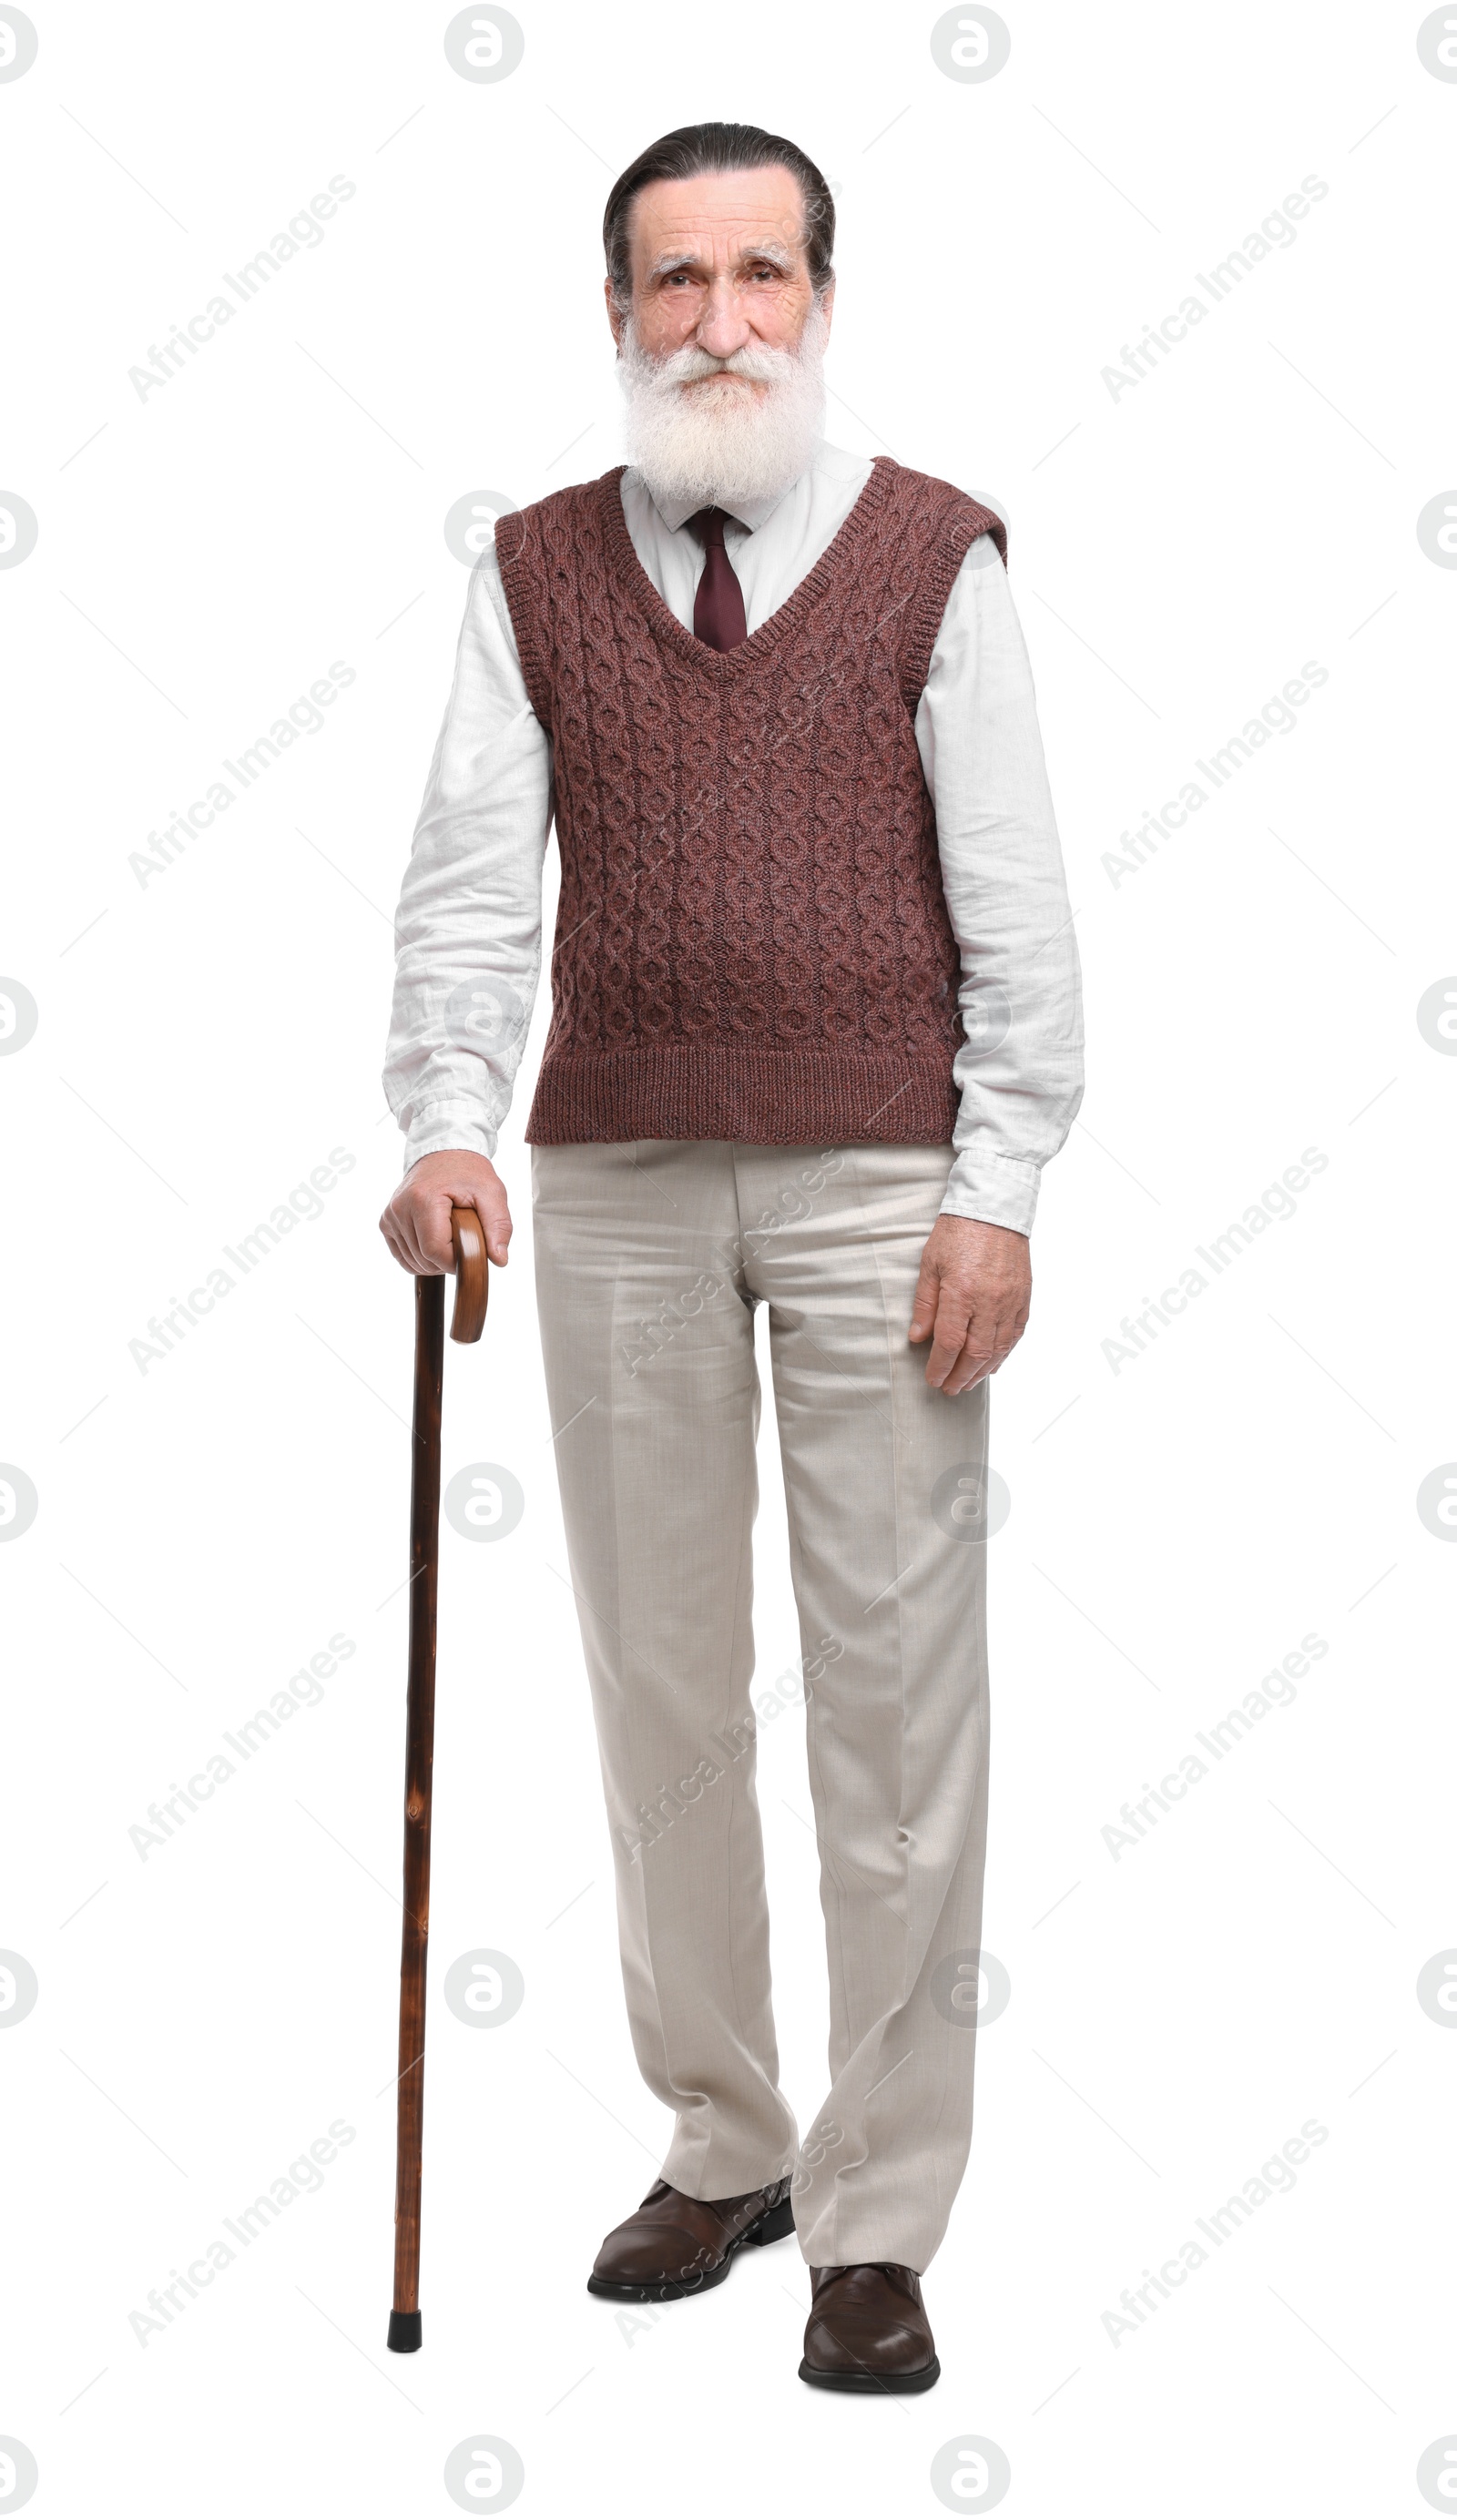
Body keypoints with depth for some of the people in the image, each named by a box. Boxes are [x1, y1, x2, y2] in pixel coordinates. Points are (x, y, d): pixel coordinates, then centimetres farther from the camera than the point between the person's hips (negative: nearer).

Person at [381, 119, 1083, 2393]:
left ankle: (879, 2219, 9)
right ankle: (719, 2143, 25)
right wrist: (445, 1126, -14)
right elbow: (468, 874, 1)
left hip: (877, 1184, -2)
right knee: (660, 1679, 10)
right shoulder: (534, 574, 9)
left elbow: (1016, 899, -1)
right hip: (616, 1185, 3)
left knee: (896, 1693, -1)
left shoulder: (935, 558, 2)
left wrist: (998, 1191, -9)